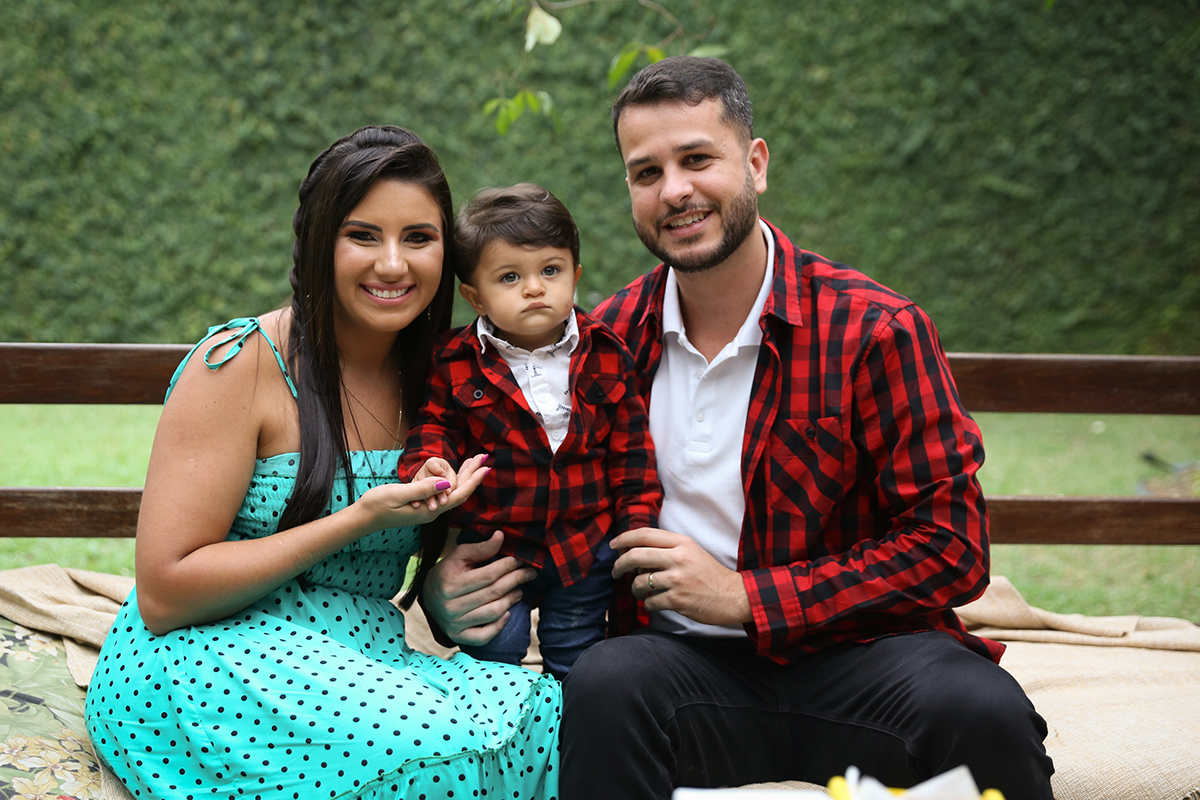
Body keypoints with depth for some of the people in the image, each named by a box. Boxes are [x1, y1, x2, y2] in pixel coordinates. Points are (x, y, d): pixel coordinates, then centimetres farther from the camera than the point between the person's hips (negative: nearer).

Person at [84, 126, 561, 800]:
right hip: (198, 664, -5)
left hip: (364, 663, 6)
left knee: (546, 707, -24)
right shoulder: (239, 363, -11)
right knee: (443, 745, -31)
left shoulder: (431, 378, 7)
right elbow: (164, 597, -15)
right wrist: (361, 519, -19)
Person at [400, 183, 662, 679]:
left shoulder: (606, 358, -3)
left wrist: (638, 526, -1)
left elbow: (631, 452, 3)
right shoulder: (455, 364, -7)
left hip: (586, 549, 1)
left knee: (578, 667, 14)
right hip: (492, 551, -1)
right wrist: (426, 467, -22)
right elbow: (434, 426, 1)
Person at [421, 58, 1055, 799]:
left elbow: (950, 547, -9)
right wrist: (461, 579, -5)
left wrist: (745, 597, -14)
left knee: (980, 710, -32)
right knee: (605, 683, -32)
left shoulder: (877, 329, -7)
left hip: (848, 647, -1)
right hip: (682, 658, 2)